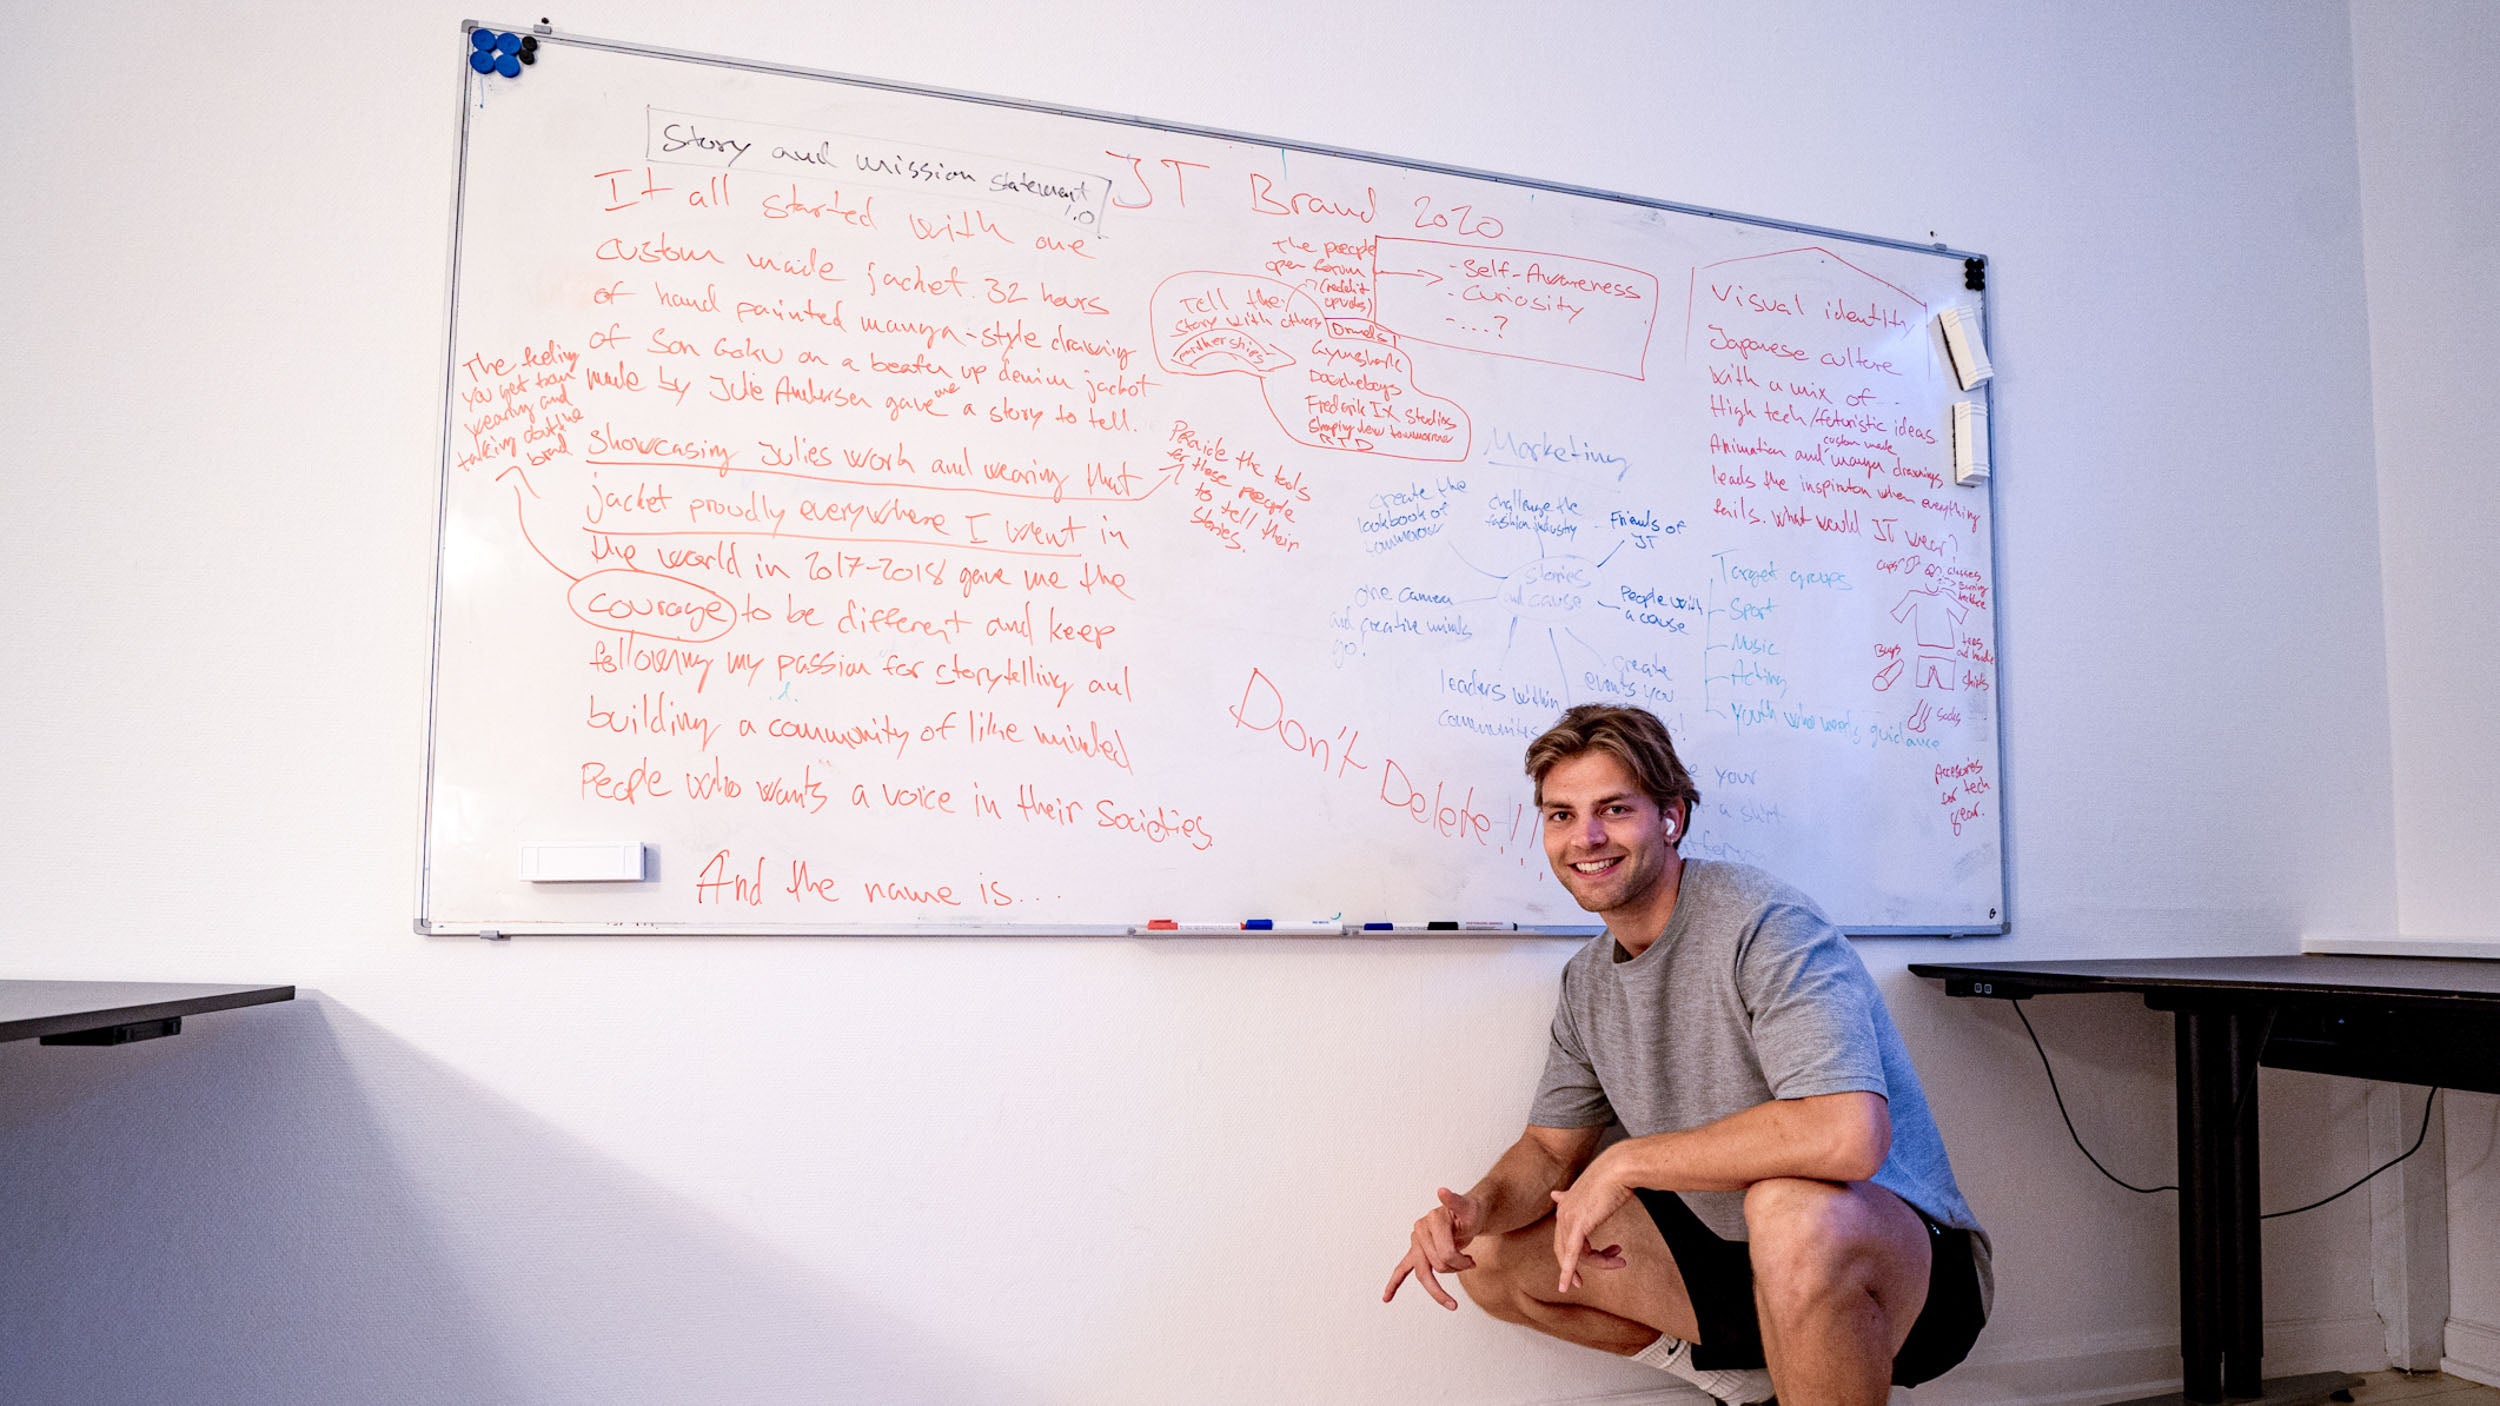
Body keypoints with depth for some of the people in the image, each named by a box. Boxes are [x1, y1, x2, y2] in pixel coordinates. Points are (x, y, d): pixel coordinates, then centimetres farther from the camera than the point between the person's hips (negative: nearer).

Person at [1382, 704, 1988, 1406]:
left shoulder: (1762, 922, -22)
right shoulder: (1586, 981, 4)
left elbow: (1848, 1136, -36)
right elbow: (1551, 1146, 13)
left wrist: (1625, 1163, -26)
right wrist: (1479, 1208, -12)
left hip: (1906, 1252, -8)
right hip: (1731, 1249, 8)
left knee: (1791, 1208, -41)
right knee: (1490, 1256, 2)